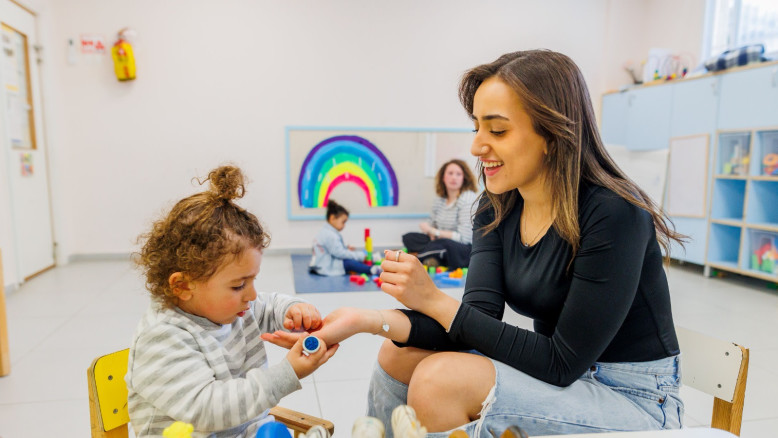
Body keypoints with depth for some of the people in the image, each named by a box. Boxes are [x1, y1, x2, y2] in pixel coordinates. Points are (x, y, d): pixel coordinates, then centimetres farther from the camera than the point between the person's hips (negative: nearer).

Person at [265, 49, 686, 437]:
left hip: (634, 398, -6)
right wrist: (369, 320, -26)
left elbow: (561, 363, -22)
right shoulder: (496, 209, -2)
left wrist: (435, 301, -25)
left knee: (443, 378, -26)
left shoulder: (613, 214, -23)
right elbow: (479, 318, -11)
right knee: (400, 353, -6)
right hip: (565, 370, 6)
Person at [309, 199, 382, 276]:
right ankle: (372, 270, -28)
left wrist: (346, 248, 4)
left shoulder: (325, 231, 13)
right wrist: (361, 255, -18)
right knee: (350, 263, -24)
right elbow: (339, 253, -22)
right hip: (325, 269, -11)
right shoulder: (330, 235, -21)